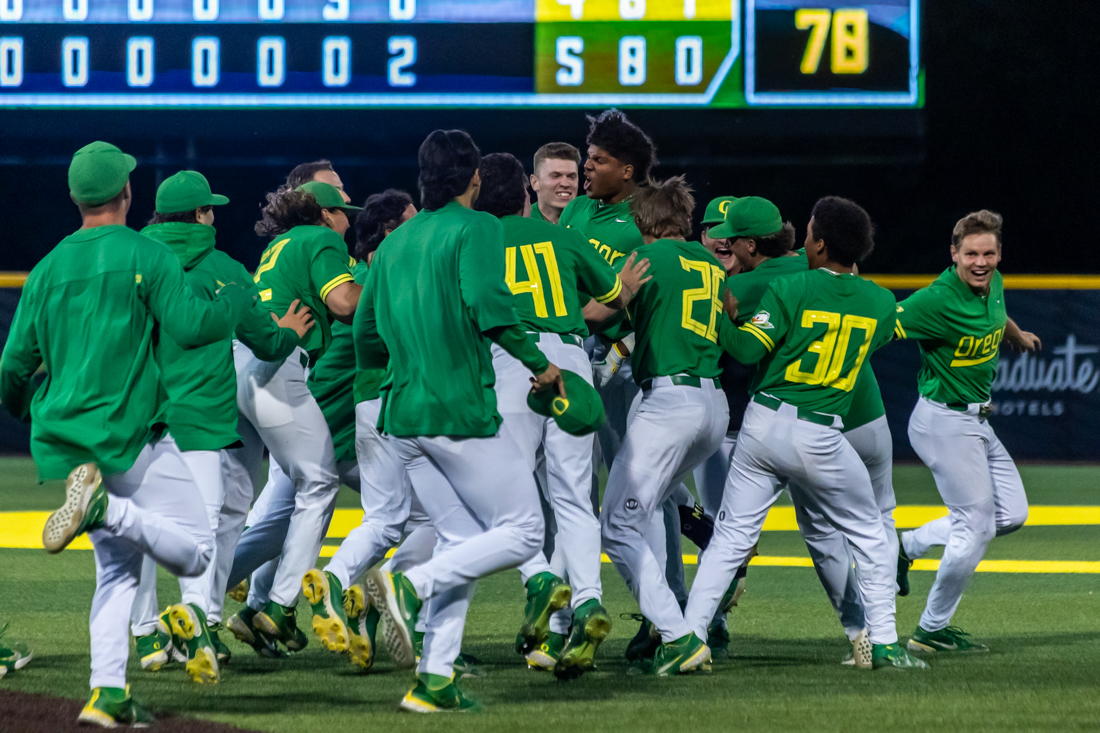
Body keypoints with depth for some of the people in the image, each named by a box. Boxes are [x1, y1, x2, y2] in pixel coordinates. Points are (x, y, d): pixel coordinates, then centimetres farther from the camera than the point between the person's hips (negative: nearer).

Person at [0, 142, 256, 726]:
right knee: (195, 551, -1)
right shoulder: (146, 255, -6)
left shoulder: (49, 268, 9)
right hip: (128, 437, -6)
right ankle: (106, 510, -25)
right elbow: (189, 326, -16)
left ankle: (107, 694, -1)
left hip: (65, 437, 6)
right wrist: (237, 300, 4)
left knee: (117, 568, 14)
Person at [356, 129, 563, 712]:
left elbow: (365, 341, 18)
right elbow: (489, 308, -19)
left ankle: (435, 679, 0)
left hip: (402, 414, 7)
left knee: (460, 542, 12)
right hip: (462, 411, -7)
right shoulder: (475, 228, -4)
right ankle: (412, 585, -19)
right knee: (521, 533, 1)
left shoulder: (394, 243, 16)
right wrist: (540, 365, -6)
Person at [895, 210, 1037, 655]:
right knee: (977, 526, -5)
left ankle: (909, 546, 20)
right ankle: (931, 631, 8)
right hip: (946, 422, -9)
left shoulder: (993, 284, 2)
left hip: (976, 422, 9)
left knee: (1011, 515, 12)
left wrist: (1019, 337, 46)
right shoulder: (938, 300, -24)